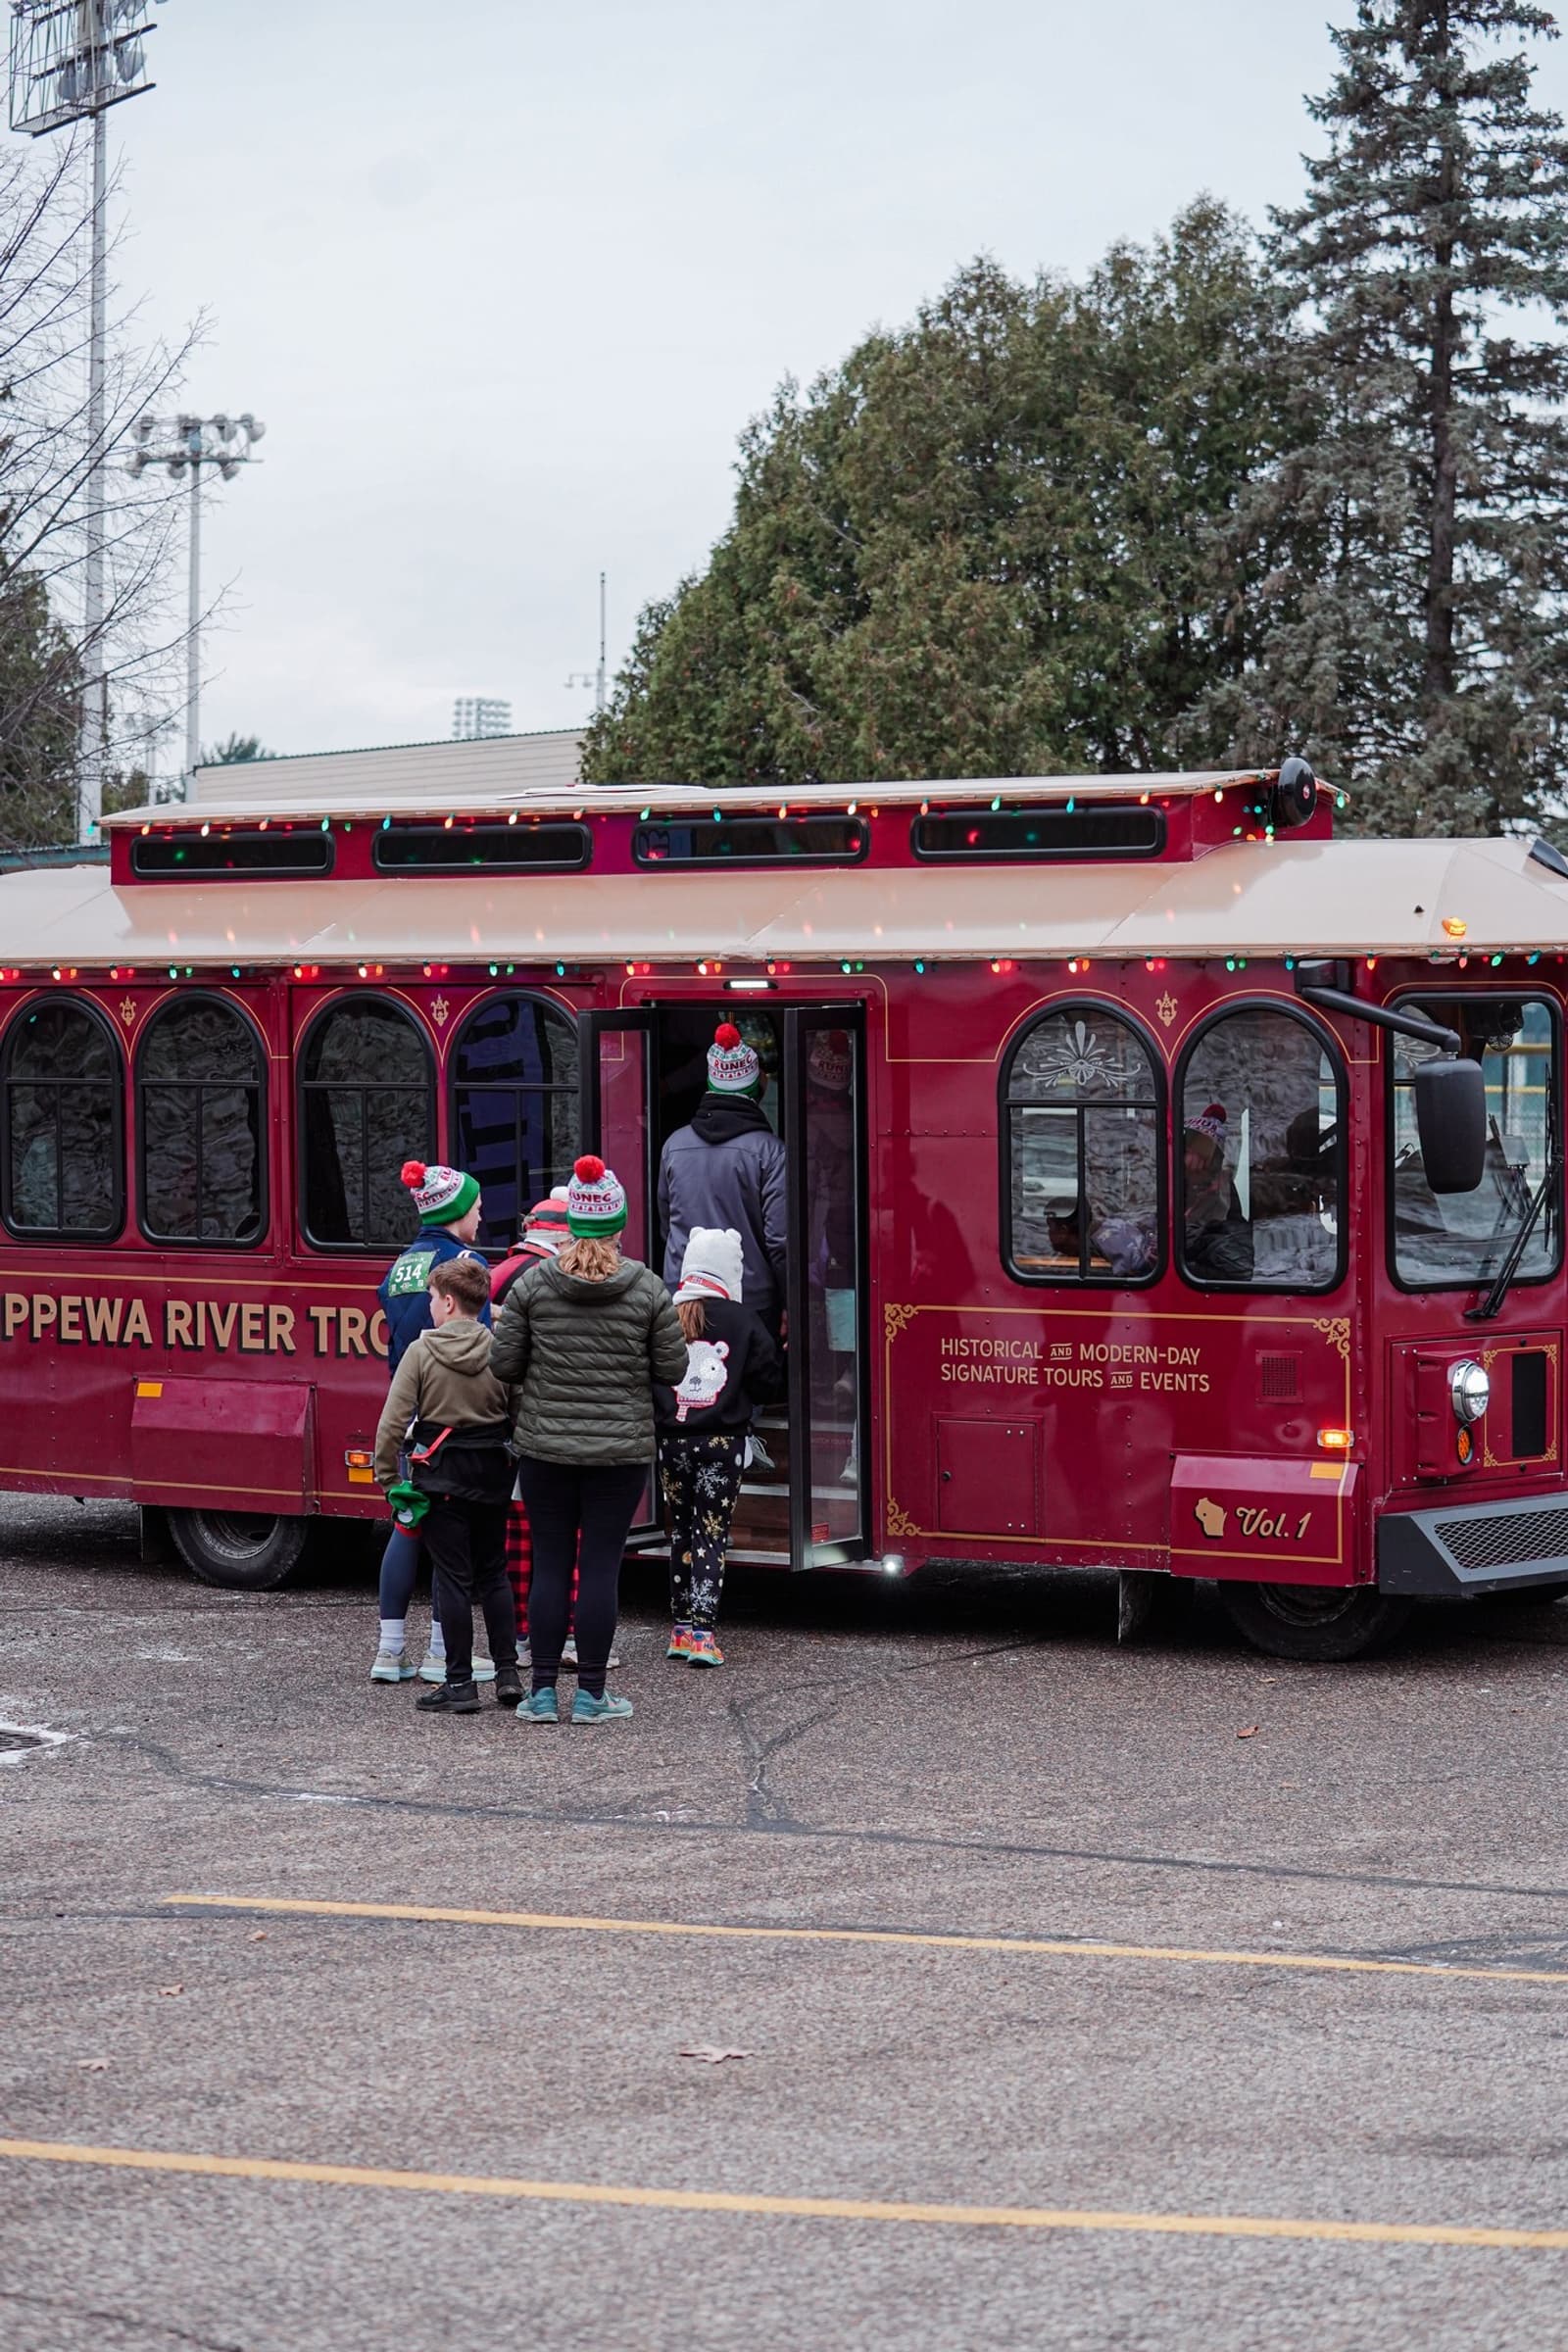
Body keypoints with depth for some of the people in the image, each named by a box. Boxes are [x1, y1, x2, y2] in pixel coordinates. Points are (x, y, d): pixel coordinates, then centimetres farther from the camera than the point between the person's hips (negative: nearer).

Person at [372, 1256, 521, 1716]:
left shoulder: (421, 1351, -10)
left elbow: (393, 1421, -11)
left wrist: (387, 1477, -1)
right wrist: (510, 1461, 12)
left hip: (441, 1476, -3)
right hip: (492, 1472, 3)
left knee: (453, 1579, 1)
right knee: (494, 1574, 15)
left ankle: (460, 1683, 1)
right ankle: (507, 1673, 13)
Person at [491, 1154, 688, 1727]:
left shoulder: (533, 1284, -3)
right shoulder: (647, 1289, -5)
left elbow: (503, 1365, -2)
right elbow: (673, 1369, -1)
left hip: (545, 1448, 1)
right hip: (620, 1452, -1)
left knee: (550, 1566, 7)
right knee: (601, 1567, 3)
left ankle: (543, 1691, 10)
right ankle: (591, 1694, 7)